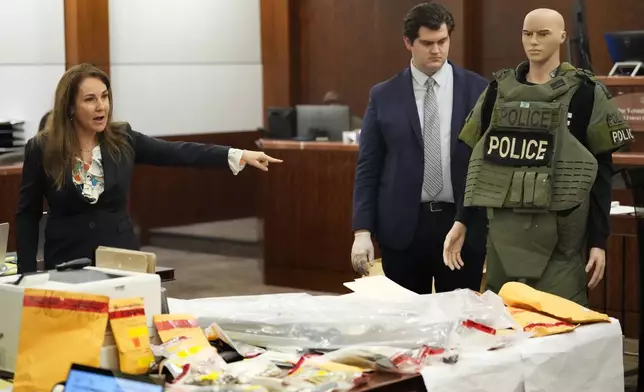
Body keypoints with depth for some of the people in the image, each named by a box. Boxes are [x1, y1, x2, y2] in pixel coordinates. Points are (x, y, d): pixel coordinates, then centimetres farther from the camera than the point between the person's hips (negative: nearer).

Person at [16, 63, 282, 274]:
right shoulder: (41, 149, -6)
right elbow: (27, 216, -1)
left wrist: (239, 156, -16)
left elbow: (178, 153, -6)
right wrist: (27, 276, -5)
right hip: (68, 264, -2)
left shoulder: (122, 140, 0)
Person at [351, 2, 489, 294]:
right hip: (402, 227, 0)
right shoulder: (384, 96, 4)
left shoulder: (479, 90, 3)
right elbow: (367, 168, 4)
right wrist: (362, 231, -4)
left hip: (463, 223, 0)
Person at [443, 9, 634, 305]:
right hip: (503, 230, 4)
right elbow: (479, 160, 13)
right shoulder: (499, 90, 9)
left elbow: (601, 172, -2)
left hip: (559, 234, -4)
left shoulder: (586, 94, -2)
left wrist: (598, 240, -6)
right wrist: (462, 221, 5)